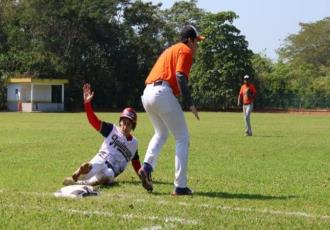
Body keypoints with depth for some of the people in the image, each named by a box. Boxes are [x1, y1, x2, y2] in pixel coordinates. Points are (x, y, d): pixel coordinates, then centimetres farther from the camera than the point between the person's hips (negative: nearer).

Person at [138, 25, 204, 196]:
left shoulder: (170, 49, 29)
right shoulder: (185, 50, 3)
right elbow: (180, 77, -13)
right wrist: (190, 103, -14)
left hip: (146, 94, 9)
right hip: (163, 93, -8)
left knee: (161, 134, 27)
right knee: (182, 138, 0)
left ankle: (147, 167, 4)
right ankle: (180, 186, -4)